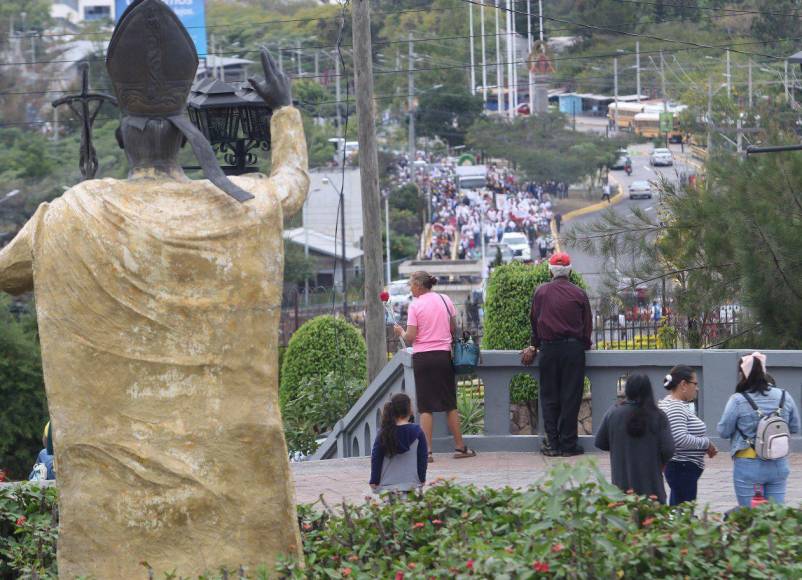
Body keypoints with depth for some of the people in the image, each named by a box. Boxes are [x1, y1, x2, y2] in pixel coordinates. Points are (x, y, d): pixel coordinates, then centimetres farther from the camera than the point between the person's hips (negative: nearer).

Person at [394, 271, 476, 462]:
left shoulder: (415, 305, -7)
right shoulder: (445, 300, 4)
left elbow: (410, 338, -10)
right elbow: (454, 328, 10)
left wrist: (400, 332, 10)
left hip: (422, 357, -3)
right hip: (444, 354, 3)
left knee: (425, 407, 0)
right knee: (450, 404, 11)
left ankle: (427, 451, -5)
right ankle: (460, 447, 12)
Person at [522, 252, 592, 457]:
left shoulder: (541, 292, 2)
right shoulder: (579, 294, -1)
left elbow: (534, 320, 9)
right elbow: (587, 325, 3)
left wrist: (535, 346, 21)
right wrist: (584, 345, 18)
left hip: (548, 348, 1)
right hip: (573, 348, -1)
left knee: (549, 397, 7)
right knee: (570, 397, 2)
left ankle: (552, 443, 3)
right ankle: (568, 443, 0)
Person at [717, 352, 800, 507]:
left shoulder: (738, 401, -14)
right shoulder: (784, 397, -2)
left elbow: (724, 431, -5)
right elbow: (795, 428, 9)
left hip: (748, 467, -4)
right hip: (779, 465, 4)